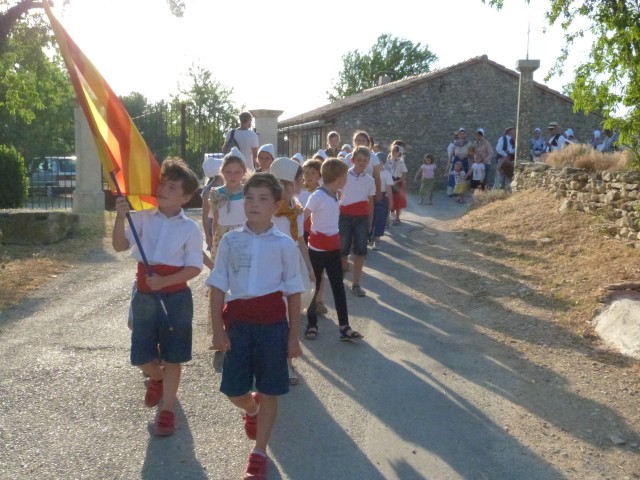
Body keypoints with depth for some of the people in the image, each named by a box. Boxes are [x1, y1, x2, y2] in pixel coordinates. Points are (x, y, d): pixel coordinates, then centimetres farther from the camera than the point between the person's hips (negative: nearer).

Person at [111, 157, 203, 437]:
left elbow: (194, 268, -8)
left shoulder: (190, 229, -7)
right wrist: (120, 217, -23)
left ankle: (168, 408, 24)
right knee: (142, 356, 11)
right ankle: (157, 378, 46)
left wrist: (164, 281, -21)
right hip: (144, 295, 3)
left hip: (175, 296, -3)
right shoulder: (142, 218, 0)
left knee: (172, 357, 7)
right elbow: (119, 246, -8)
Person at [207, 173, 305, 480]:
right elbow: (217, 287, 3)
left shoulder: (284, 244, -3)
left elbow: (293, 292, 1)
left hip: (272, 322, -2)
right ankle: (251, 410, 46)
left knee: (269, 391, 6)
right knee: (233, 390, 9)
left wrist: (293, 336, 1)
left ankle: (259, 453, 24)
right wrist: (218, 329, -4)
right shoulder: (230, 240, 1)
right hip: (237, 320, 2)